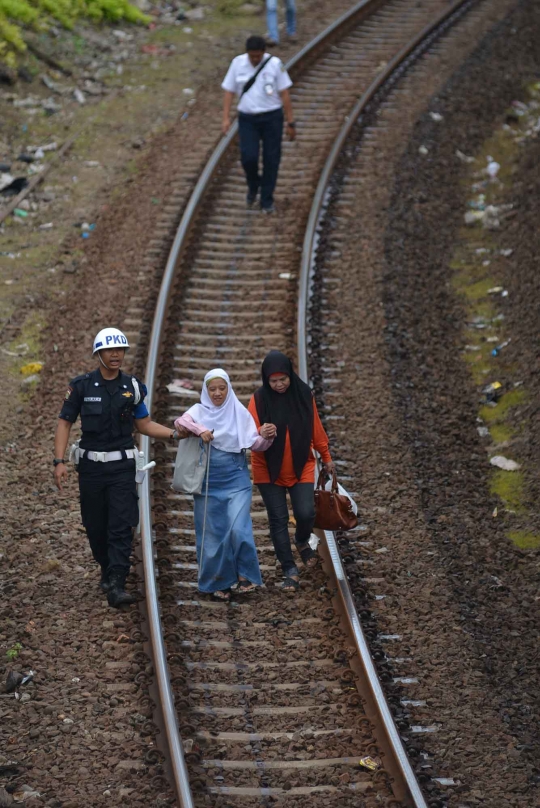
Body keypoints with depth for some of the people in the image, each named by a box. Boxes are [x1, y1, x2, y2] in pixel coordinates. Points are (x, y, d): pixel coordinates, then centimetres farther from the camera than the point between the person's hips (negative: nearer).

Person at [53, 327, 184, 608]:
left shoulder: (133, 387, 4)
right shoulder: (82, 385, -2)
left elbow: (144, 424, 13)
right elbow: (64, 423, 0)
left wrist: (174, 433, -3)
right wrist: (59, 462, -9)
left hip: (122, 467, 0)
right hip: (91, 466, 0)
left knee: (122, 527, -11)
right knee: (95, 527, 9)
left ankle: (115, 586, -15)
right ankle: (107, 570, 33)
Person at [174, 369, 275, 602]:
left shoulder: (240, 412, 2)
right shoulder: (199, 410, 2)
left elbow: (255, 443, -4)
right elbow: (180, 421, -16)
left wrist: (265, 437, -25)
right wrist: (199, 429, -33)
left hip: (236, 479, -1)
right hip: (208, 480, 1)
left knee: (238, 529, -15)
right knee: (212, 533, 5)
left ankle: (244, 575, 2)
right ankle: (217, 582, 19)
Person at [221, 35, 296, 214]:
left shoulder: (275, 64, -7)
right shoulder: (238, 63, -2)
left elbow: (284, 94, -4)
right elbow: (229, 91, 3)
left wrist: (290, 123, -4)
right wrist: (226, 118, -7)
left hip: (272, 117, -1)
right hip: (248, 118, 1)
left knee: (271, 160, 1)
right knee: (248, 157, -11)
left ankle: (267, 201, 15)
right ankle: (253, 186, 21)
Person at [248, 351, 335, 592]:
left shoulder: (303, 393, -8)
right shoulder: (259, 399, -13)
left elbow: (315, 427, 4)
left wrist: (326, 457, 12)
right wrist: (262, 435, -39)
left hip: (301, 466, 1)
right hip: (269, 470, -1)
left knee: (306, 514, -8)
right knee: (278, 519, 2)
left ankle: (302, 541, 27)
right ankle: (289, 570, 13)